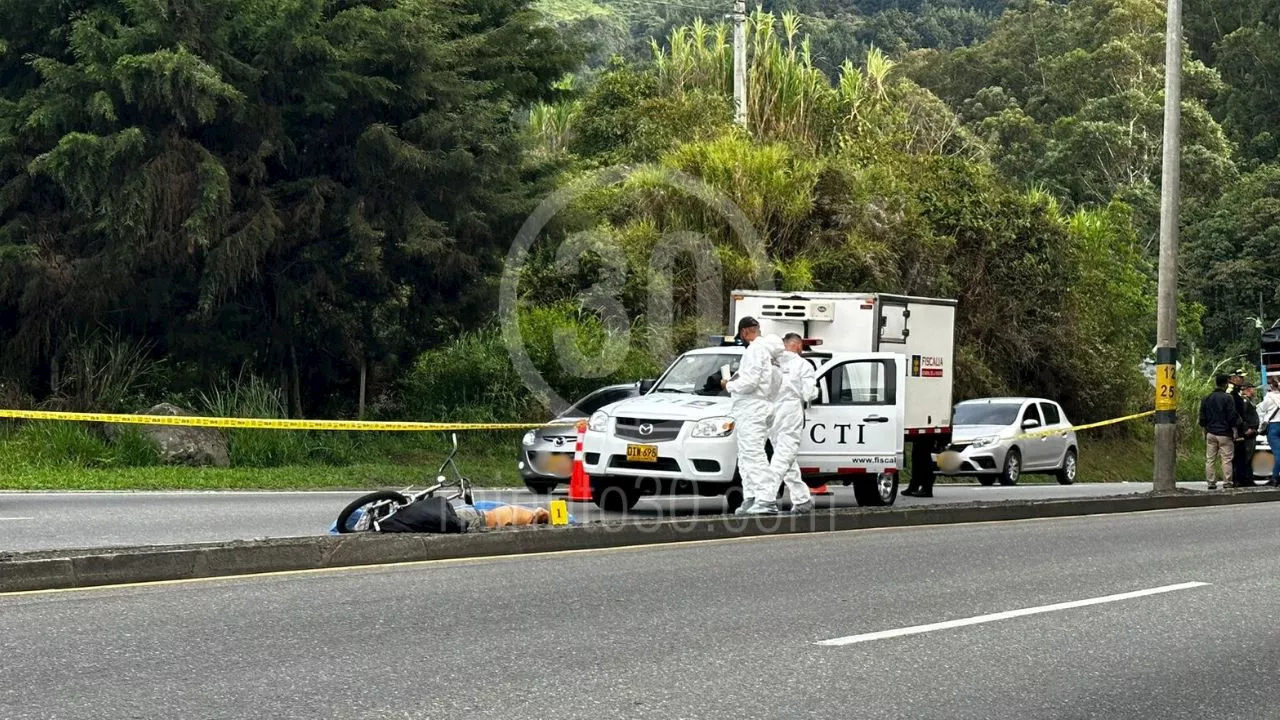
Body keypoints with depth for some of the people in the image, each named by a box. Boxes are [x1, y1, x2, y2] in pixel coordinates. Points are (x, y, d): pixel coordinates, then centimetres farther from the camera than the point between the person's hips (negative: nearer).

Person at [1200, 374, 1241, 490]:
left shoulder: (1206, 399, 9)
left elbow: (1202, 419, 12)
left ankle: (1211, 483, 5)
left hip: (1210, 433, 5)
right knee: (1227, 459, -2)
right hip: (1224, 434, -5)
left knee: (1210, 460, 6)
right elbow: (1232, 416, -10)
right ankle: (1227, 483, -4)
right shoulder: (1228, 398, -8)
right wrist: (1234, 431, -2)